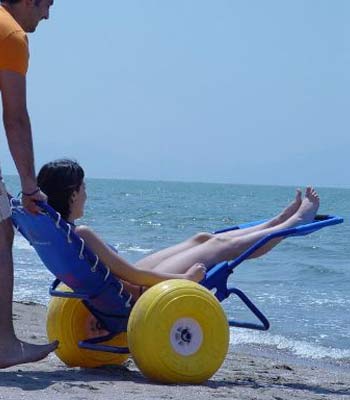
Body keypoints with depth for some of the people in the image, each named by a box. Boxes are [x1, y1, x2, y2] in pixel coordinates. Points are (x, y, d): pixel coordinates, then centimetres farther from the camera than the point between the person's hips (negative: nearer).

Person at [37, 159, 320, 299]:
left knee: (203, 239, 18)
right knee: (222, 246, 6)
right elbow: (132, 275, -26)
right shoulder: (81, 234, -31)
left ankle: (280, 220, 36)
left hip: (127, 288, 9)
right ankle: (297, 220, 25)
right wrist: (185, 278, -16)